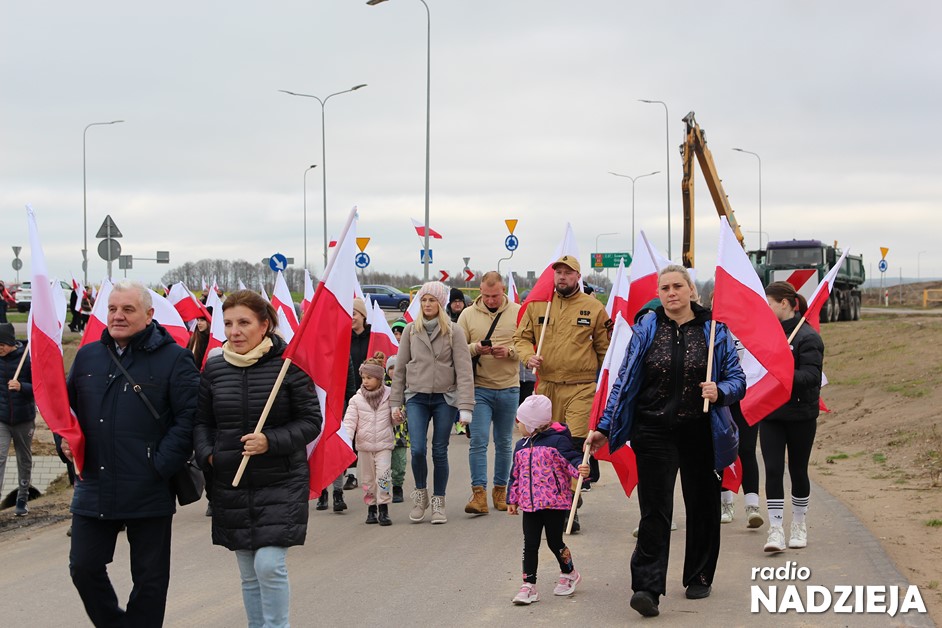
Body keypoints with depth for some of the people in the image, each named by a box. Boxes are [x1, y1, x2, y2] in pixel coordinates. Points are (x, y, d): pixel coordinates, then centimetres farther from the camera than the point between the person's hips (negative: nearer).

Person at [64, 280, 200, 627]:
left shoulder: (173, 358, -6)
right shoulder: (88, 356, 10)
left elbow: (189, 418, -12)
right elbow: (67, 406, 22)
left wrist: (161, 466, -16)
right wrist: (66, 439, 4)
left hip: (149, 493, -4)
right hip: (94, 488, 5)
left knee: (150, 578, 6)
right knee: (84, 567, 8)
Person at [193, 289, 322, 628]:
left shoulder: (288, 365, -9)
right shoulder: (214, 368, 3)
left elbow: (311, 422, -7)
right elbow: (202, 422, 12)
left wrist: (271, 442, -21)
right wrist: (207, 454, -6)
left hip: (281, 484, -4)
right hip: (231, 486, 4)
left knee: (269, 564, -14)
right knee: (249, 574, 12)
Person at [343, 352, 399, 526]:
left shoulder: (389, 397, 0)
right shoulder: (357, 399, 1)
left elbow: (394, 420, 9)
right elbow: (349, 421, -4)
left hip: (384, 444, -2)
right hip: (364, 445, 2)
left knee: (384, 474, -14)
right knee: (367, 478, 8)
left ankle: (384, 509, -8)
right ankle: (371, 508, 20)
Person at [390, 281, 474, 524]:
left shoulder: (454, 331, -2)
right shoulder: (411, 330, 5)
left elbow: (463, 370, -6)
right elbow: (400, 368, 10)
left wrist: (465, 407, -12)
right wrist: (395, 402, 7)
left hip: (444, 398, -1)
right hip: (416, 397, 1)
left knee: (440, 452, 3)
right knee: (417, 449, -10)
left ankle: (438, 502, 16)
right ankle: (420, 495, 13)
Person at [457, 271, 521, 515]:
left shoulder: (517, 313, 3)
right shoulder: (468, 314, 4)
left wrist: (509, 351, -17)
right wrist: (475, 349, -18)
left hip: (508, 388, 1)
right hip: (479, 388, -1)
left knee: (504, 443, 10)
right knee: (478, 441, -9)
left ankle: (500, 489, 22)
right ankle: (479, 493, -10)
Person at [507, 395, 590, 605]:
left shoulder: (557, 441, -9)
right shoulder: (521, 447, 12)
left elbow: (572, 460, -15)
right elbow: (515, 475, 18)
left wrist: (580, 469, -37)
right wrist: (512, 499, 18)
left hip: (555, 502, -5)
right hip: (529, 504, 5)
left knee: (555, 541, 6)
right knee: (530, 544, 1)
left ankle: (569, 574, 31)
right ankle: (529, 585, 5)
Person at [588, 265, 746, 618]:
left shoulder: (714, 329, 1)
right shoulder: (646, 329, 2)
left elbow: (737, 379, 3)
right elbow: (625, 380, 4)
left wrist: (720, 391, -21)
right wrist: (604, 427, 1)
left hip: (699, 433, 1)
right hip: (654, 432, -1)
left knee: (702, 506, 11)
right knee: (655, 509, -8)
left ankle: (699, 578, 29)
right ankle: (647, 587, -13)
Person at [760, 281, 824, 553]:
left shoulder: (807, 336, -12)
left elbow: (812, 375, -20)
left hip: (800, 414, -4)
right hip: (770, 414, 4)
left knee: (798, 470, 9)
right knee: (773, 470, -5)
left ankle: (799, 525, 26)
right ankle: (776, 530, -6)